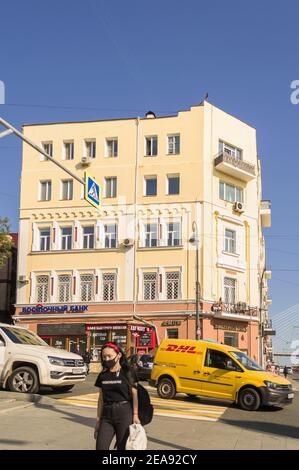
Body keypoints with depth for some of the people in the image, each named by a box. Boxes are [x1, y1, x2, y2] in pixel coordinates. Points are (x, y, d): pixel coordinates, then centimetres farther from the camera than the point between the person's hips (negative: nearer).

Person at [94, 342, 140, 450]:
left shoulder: (128, 373, -2)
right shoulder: (102, 375, 10)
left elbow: (134, 395, -3)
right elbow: (101, 398, 14)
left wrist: (135, 415, -10)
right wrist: (98, 419, 12)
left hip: (124, 413, -4)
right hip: (107, 414, 4)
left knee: (122, 447, 0)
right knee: (100, 447, -4)